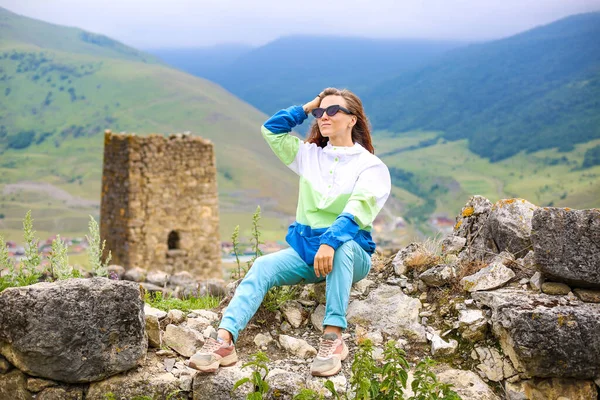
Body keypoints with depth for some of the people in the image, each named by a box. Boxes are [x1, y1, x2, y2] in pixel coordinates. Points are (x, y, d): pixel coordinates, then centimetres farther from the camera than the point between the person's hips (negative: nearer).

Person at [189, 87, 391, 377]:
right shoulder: (309, 155, 16)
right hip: (305, 247, 4)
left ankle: (333, 337, -44)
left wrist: (330, 242, -34)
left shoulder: (370, 165, -1)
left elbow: (357, 209, -18)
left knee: (342, 244, -39)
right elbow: (271, 129, 17)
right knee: (263, 266, -25)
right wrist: (308, 107, 14)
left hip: (351, 252, -4)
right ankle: (224, 341, -41)